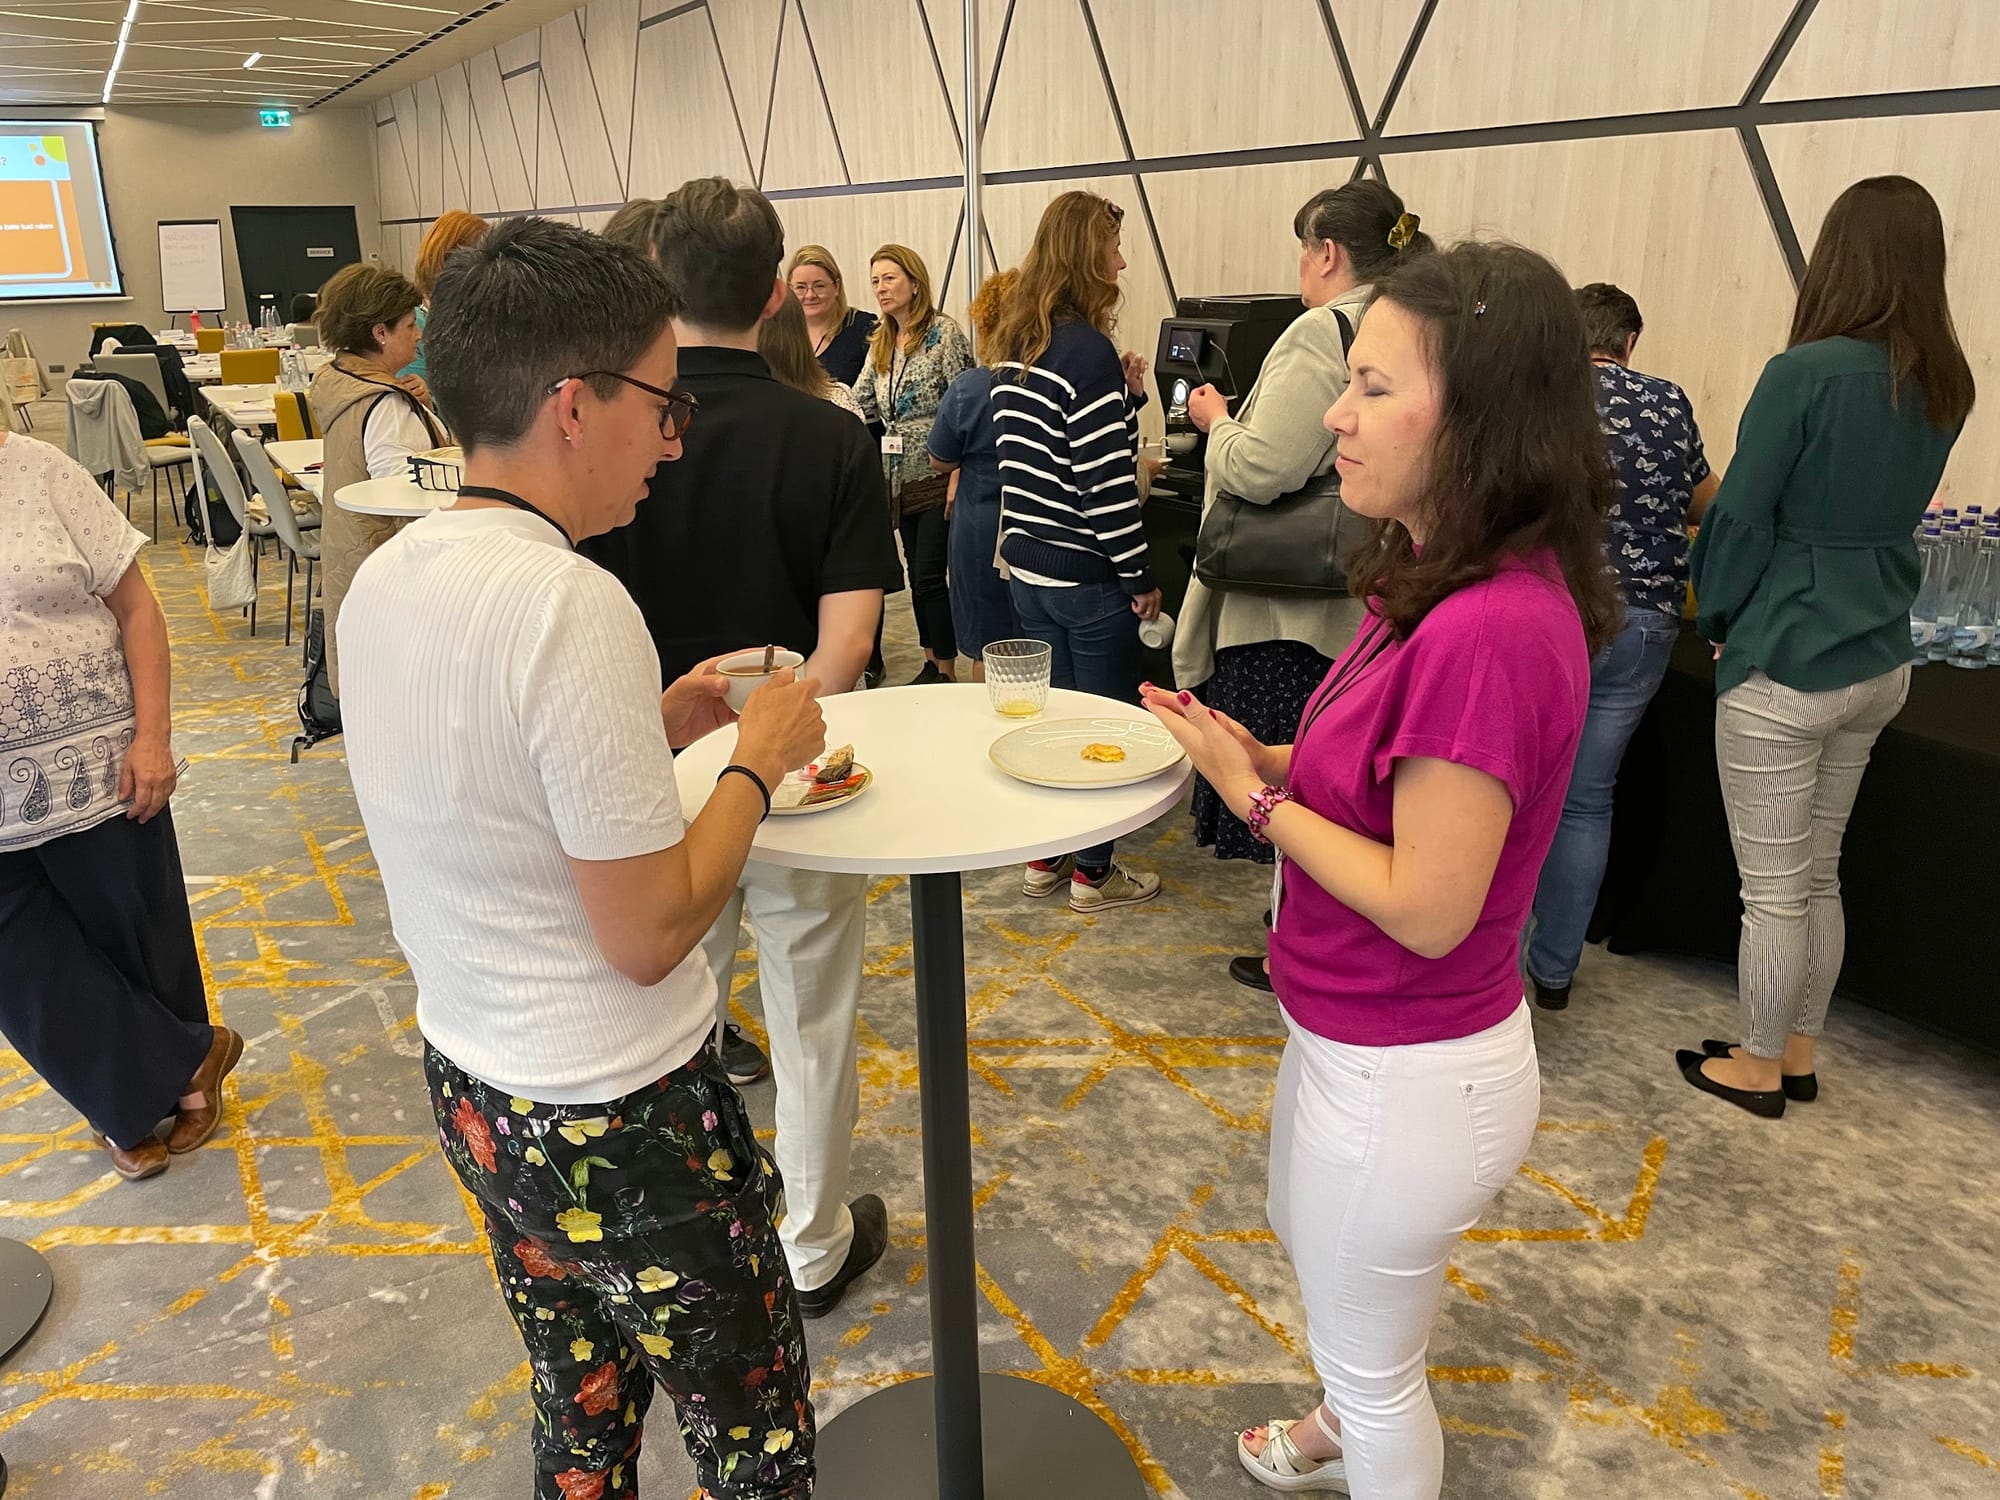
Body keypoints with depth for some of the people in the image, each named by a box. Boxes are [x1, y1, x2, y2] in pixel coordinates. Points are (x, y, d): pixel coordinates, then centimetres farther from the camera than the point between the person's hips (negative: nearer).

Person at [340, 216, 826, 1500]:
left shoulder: (387, 576, 0)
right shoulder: (569, 604, -27)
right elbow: (648, 936, -23)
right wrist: (757, 761, -11)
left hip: (475, 1088, 8)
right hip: (618, 1127, -8)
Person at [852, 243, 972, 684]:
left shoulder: (944, 333, -7)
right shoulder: (881, 344, 15)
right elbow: (859, 404, 11)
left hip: (938, 476, -7)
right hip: (902, 479, 7)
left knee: (930, 575, -9)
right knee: (918, 574, 12)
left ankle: (946, 673, 1)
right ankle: (931, 666, 22)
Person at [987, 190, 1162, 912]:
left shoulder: (1013, 347, 9)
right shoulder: (1087, 349, -17)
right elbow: (1106, 481, -19)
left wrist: (1125, 394, 7)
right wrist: (1139, 576, -12)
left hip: (1026, 563, 8)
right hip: (1085, 574, -8)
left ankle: (1044, 856, 29)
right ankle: (1092, 871, 17)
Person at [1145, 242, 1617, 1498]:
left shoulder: (1491, 631, -31)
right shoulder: (1450, 585, -2)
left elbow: (1427, 907, -28)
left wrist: (1256, 795, -19)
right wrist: (1268, 758, -7)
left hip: (1408, 1074, -10)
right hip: (1359, 1036, 10)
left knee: (1368, 1358, 18)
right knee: (1309, 1240, 35)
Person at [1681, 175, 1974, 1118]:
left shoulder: (1805, 374, -17)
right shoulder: (1944, 390, 6)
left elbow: (1740, 516, -13)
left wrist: (1719, 620, 2)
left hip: (1785, 667, -7)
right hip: (1880, 662, 8)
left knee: (1774, 890, 6)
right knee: (1819, 875, 20)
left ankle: (1758, 1067, 21)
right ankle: (1798, 1054, 33)